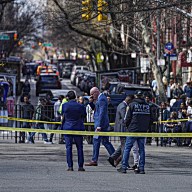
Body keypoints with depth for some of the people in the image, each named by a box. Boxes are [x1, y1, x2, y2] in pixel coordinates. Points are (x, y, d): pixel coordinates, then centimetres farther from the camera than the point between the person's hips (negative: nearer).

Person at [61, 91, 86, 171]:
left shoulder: (64, 105, -2)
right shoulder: (80, 106, -2)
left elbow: (63, 117, 6)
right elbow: (83, 117, 7)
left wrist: (62, 128, 17)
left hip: (67, 128, 0)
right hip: (78, 128, 0)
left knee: (69, 147, 2)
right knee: (79, 147, 7)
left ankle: (70, 166, -3)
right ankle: (80, 166, 4)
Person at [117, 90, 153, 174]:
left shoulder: (132, 105, -5)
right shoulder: (147, 106, 6)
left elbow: (128, 118, -5)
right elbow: (150, 119, 9)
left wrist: (128, 126, 13)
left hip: (133, 130, -4)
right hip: (143, 131, 4)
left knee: (127, 148, 1)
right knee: (141, 149, 8)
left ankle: (124, 167, -2)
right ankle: (141, 168, 5)